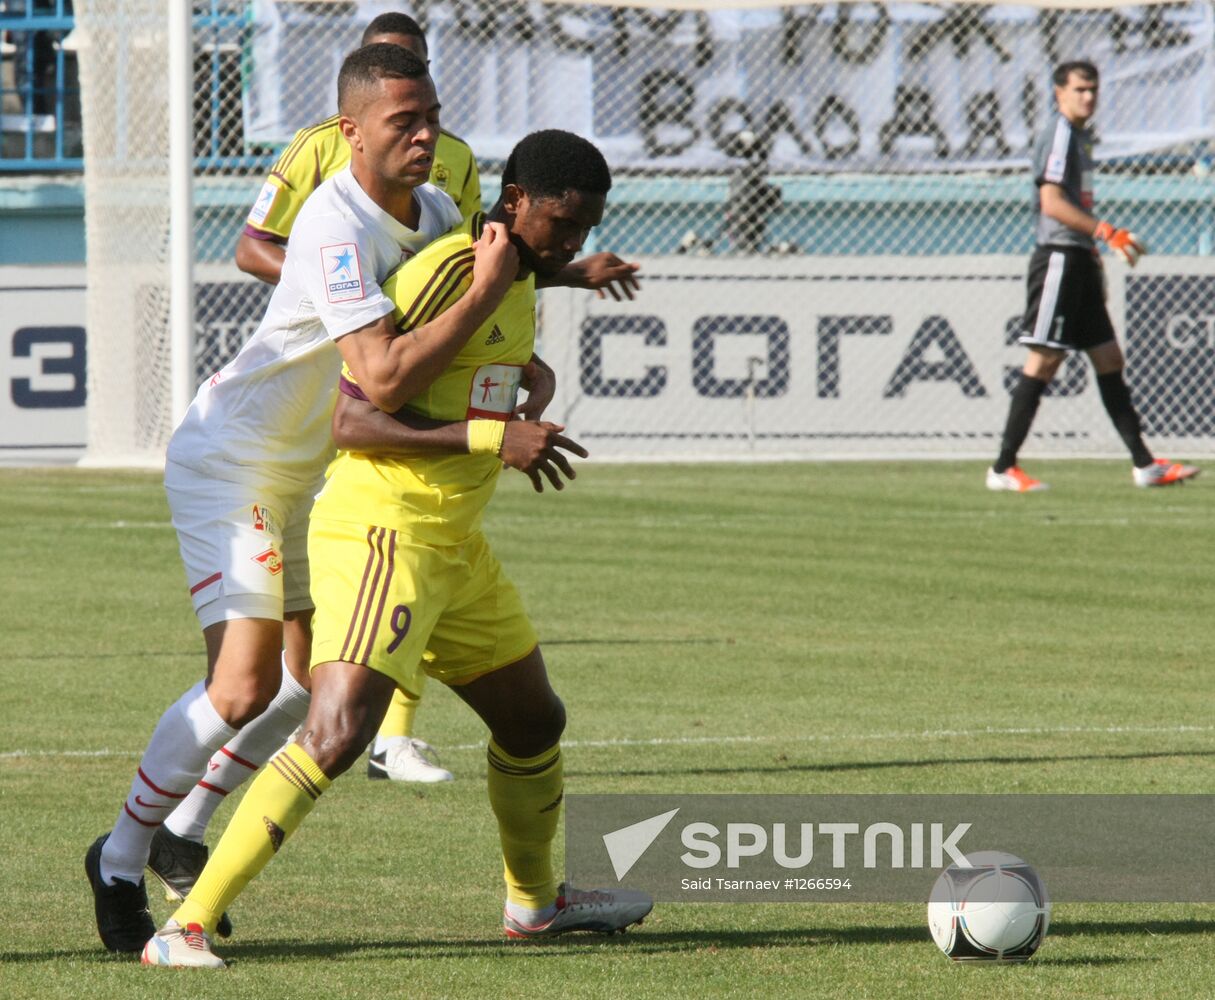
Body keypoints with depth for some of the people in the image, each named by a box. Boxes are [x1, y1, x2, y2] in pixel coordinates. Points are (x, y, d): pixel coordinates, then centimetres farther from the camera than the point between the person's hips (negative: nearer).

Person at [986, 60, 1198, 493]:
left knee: (1109, 359, 9)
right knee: (1043, 361, -9)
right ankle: (1003, 468, -7)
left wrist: (1094, 252, 21)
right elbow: (1052, 202, -21)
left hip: (1079, 261, 10)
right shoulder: (1059, 134, -12)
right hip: (1059, 258, -10)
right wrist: (1108, 233, -23)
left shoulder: (1079, 135, 17)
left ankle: (1144, 464, 11)